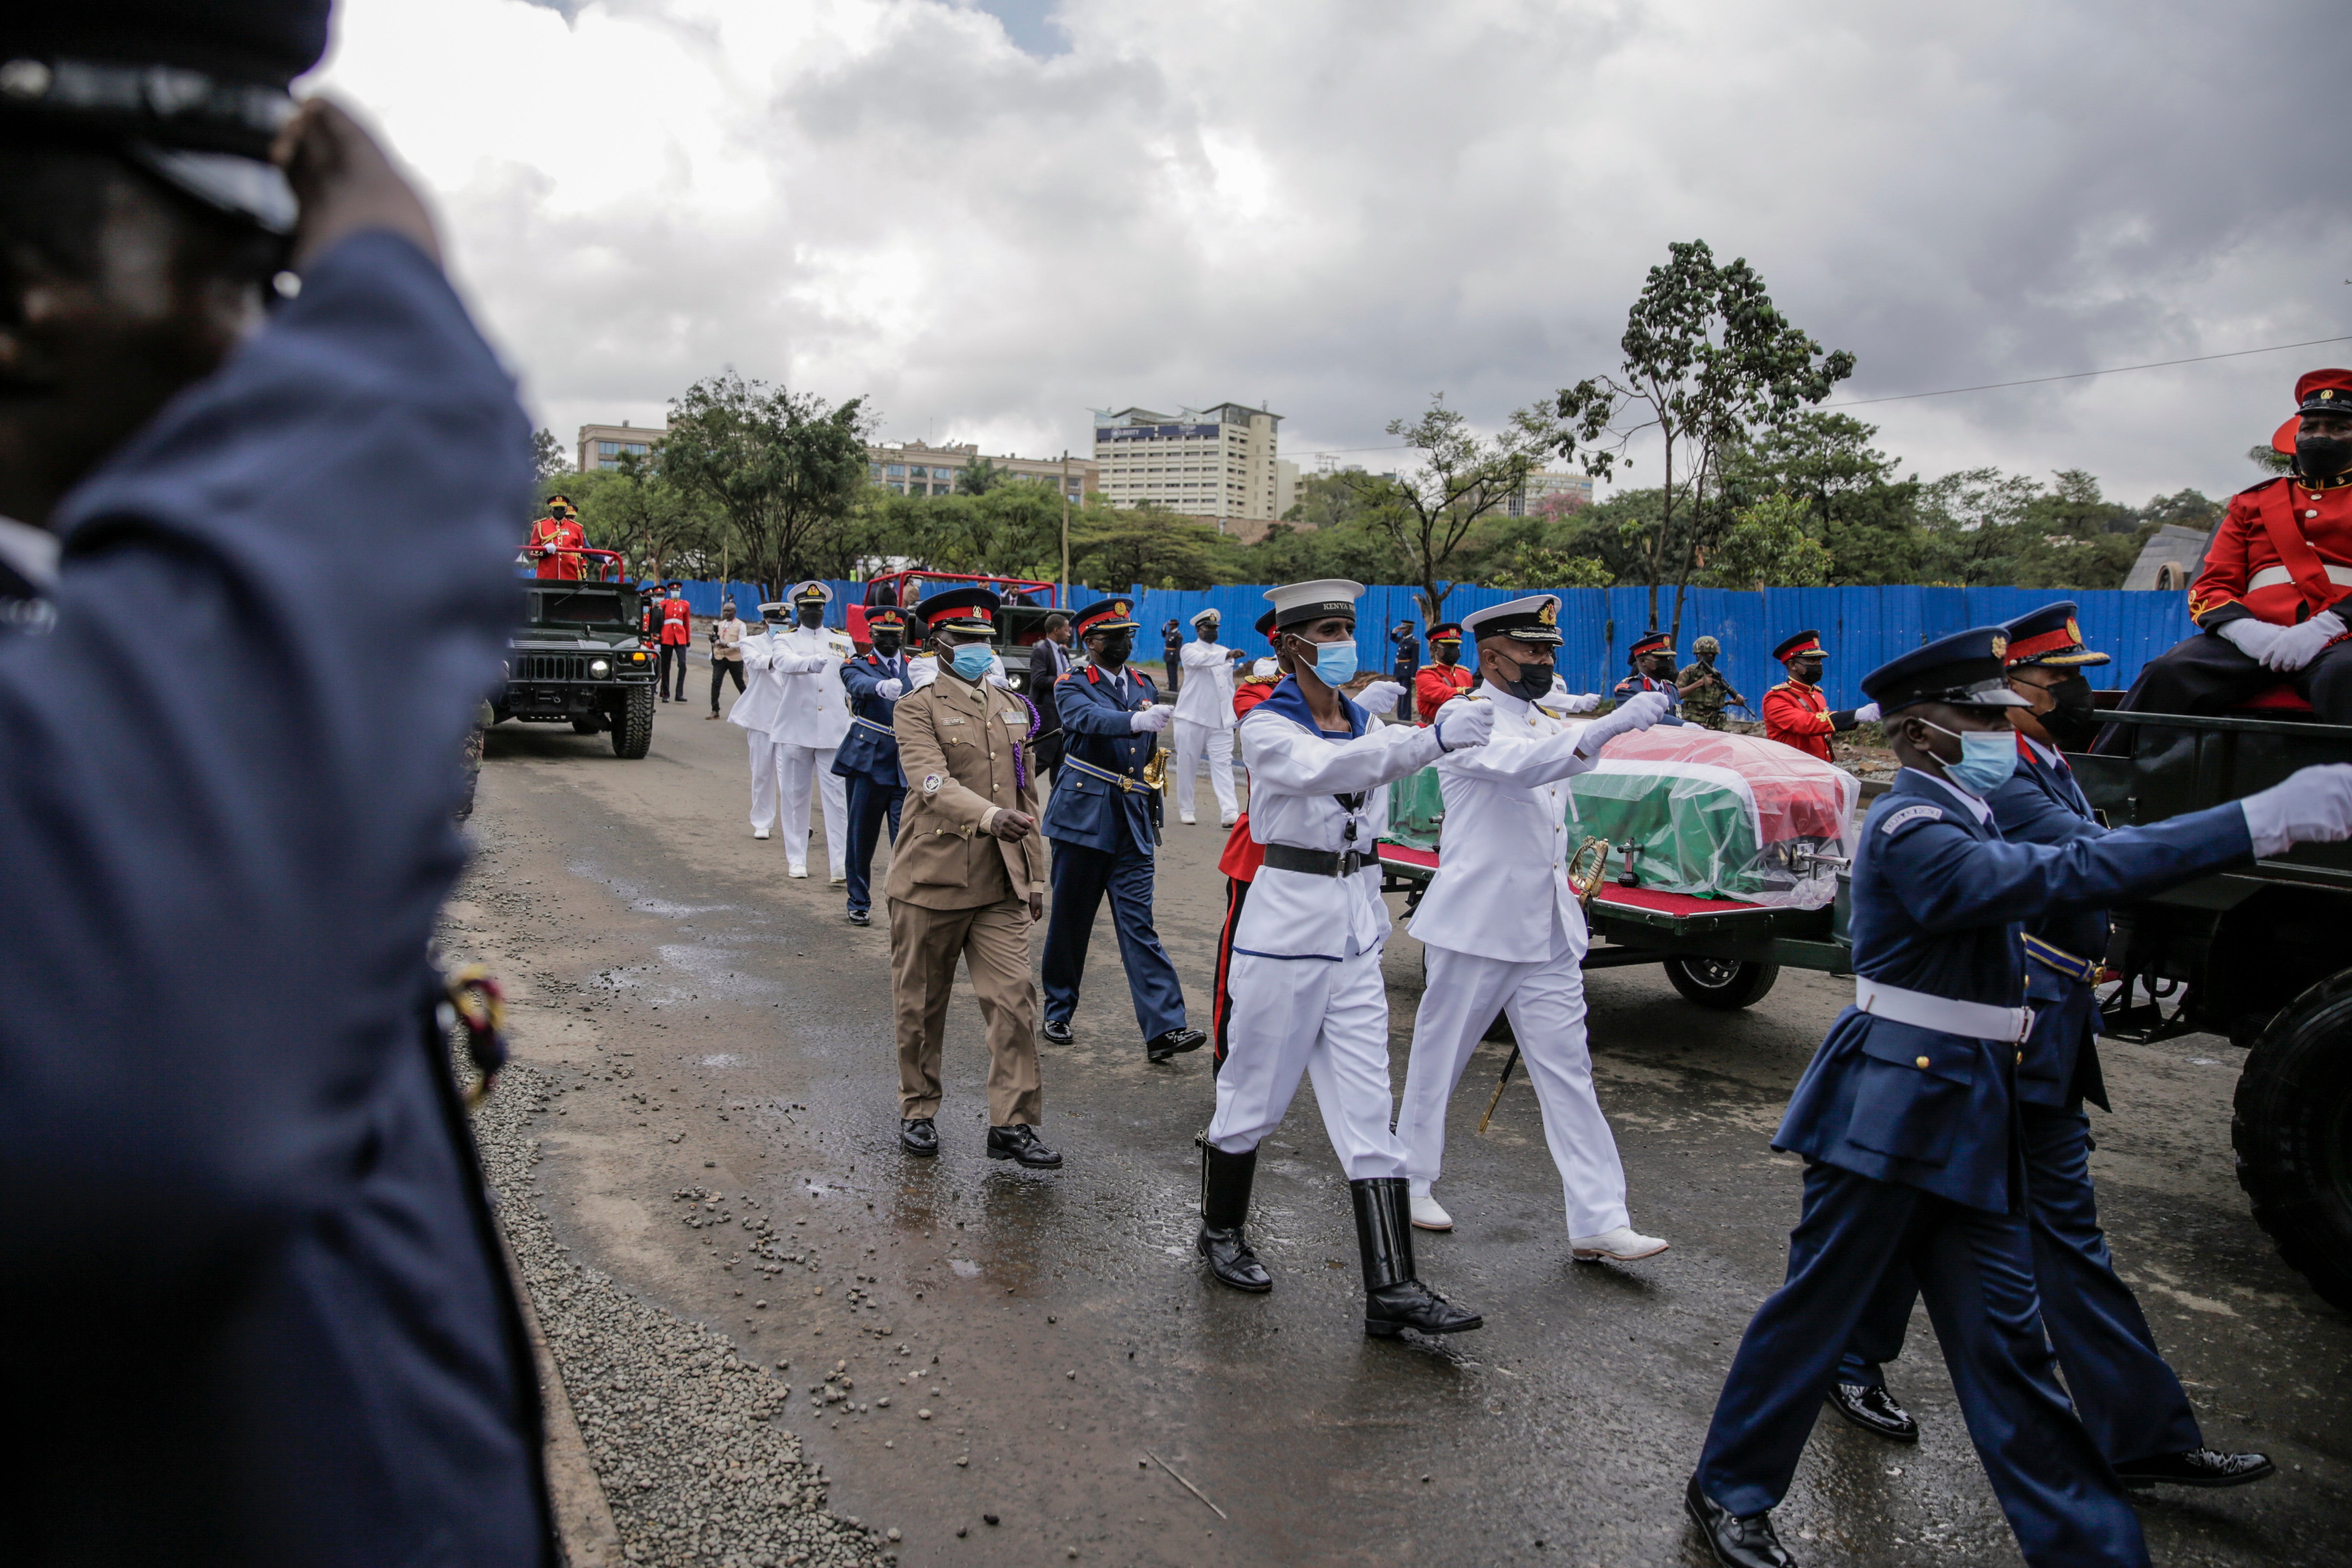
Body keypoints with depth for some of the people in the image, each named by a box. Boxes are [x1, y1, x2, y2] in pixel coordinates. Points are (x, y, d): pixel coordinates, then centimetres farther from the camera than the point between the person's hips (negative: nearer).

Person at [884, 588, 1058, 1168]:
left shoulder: (1013, 708, 14)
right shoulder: (917, 709, -4)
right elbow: (932, 783, -22)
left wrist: (1035, 877, 15)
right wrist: (989, 816, -39)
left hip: (1000, 886, 4)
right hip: (932, 880, -4)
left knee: (1014, 998, -4)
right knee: (921, 1006, 9)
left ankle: (1013, 1123, 4)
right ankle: (918, 1111, 26)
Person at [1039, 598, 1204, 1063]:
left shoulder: (1144, 688, 15)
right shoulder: (1072, 687, -2)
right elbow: (1091, 719, -26)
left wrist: (1154, 814, 19)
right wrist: (1137, 720, -43)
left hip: (1132, 827, 3)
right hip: (1083, 817, -3)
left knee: (1138, 924, -3)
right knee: (1070, 920, 7)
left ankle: (1164, 1028, -10)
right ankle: (1057, 1011, 25)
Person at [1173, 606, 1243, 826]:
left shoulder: (1224, 653, 16)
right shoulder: (1189, 650, -2)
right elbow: (1202, 660, -26)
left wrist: (1231, 716, 14)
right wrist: (1228, 655, -41)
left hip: (1221, 721, 4)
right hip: (1192, 718, -4)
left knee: (1223, 764, -6)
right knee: (1187, 765, 2)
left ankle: (1230, 813, -16)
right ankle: (1186, 810, 16)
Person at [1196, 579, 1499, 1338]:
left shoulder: (1366, 723, 10)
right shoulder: (1266, 727, -12)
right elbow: (1323, 769, -33)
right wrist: (1431, 740, -44)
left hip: (1356, 933, 6)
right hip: (1286, 927, -5)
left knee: (1370, 1112, 0)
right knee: (1254, 1095, 9)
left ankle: (1391, 1289, 0)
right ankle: (1220, 1232, 32)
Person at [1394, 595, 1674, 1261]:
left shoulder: (1550, 724, 15)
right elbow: (1521, 764, -33)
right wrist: (1613, 725, -44)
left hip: (1548, 930, 7)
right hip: (1475, 925, -7)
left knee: (1568, 1067, 2)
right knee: (1439, 1055, 7)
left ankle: (1598, 1221, 2)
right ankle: (1411, 1180, 26)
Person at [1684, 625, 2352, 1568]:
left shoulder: (1959, 818, 15)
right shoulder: (1911, 828, -19)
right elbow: (2059, 877, -31)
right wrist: (2258, 821, -33)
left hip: (1970, 1117, 9)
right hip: (1892, 1110, -9)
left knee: (2004, 1339, 13)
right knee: (1818, 1305, 4)